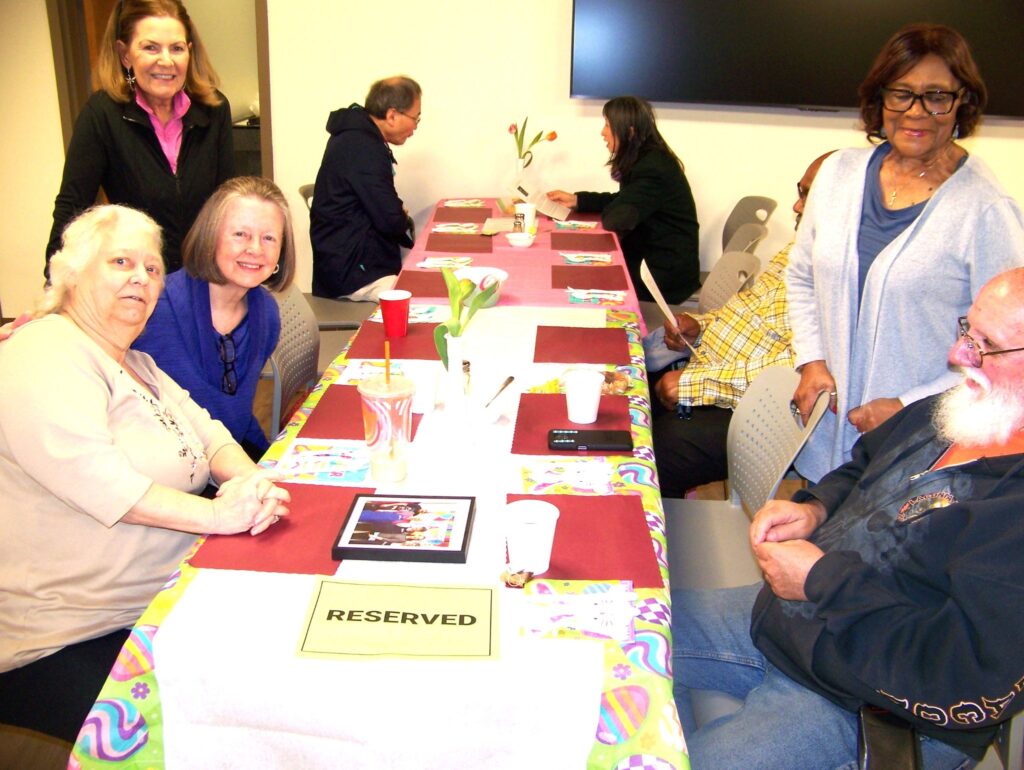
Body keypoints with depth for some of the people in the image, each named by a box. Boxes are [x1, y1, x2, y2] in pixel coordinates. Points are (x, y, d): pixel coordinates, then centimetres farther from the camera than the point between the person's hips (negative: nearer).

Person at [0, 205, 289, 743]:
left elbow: (204, 431, 8)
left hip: (162, 606, 9)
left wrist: (248, 481, -14)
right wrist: (215, 513, -34)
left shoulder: (137, 365, 18)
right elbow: (90, 472, -28)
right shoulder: (45, 359, -14)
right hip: (70, 638, -9)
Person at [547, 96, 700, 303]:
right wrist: (576, 200, 10)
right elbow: (624, 201, 16)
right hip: (652, 259, 8)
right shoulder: (645, 161, 5)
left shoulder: (653, 169, -24)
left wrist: (604, 213, -6)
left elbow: (616, 219, -30)